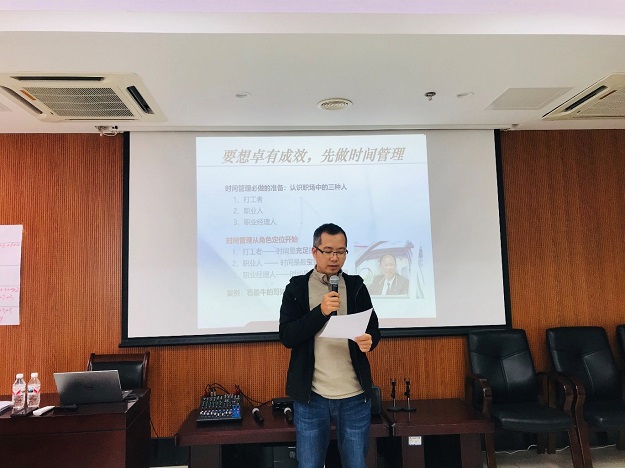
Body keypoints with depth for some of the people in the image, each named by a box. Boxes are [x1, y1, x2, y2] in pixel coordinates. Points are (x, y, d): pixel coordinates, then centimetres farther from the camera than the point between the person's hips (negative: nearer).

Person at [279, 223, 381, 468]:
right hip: (311, 395, -1)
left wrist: (369, 340, -16)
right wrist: (321, 312, -21)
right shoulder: (296, 287, -1)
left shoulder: (356, 286, 4)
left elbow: (374, 329, 7)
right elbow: (286, 336, -9)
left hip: (355, 394, 2)